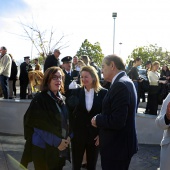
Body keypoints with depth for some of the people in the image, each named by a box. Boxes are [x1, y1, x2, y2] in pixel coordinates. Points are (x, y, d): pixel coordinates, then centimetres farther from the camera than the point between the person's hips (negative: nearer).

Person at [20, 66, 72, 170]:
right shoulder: (39, 99, -13)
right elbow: (39, 125, -17)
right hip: (44, 148, -6)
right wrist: (56, 142, -16)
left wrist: (69, 136, -4)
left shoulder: (63, 99, 6)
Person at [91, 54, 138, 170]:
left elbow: (117, 121, -29)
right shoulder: (125, 82, 8)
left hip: (116, 147, -9)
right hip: (122, 144, 9)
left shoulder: (120, 85, -23)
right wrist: (101, 118, 3)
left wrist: (97, 120, -14)